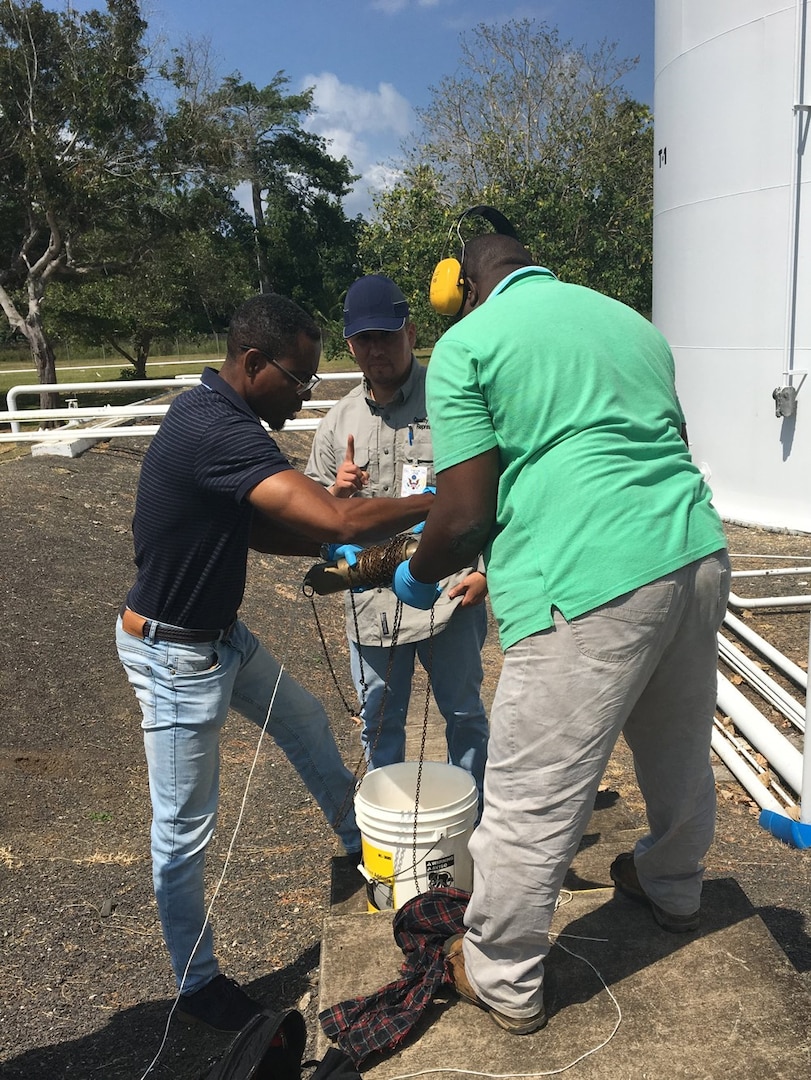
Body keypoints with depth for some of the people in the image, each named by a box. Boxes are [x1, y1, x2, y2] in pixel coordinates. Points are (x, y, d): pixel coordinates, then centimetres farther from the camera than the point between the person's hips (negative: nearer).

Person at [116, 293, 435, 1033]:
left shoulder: (215, 414, 2)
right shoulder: (219, 432, -30)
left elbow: (258, 530, 8)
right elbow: (341, 519, -37)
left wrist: (334, 549, -5)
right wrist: (432, 504, -22)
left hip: (220, 631, 10)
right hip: (174, 653, -10)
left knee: (305, 722, 24)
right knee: (186, 825, 6)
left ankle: (358, 841, 47)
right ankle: (195, 982, 28)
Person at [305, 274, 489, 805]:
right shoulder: (339, 422, 6)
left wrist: (487, 570, -13)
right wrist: (337, 491, -10)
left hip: (449, 592, -3)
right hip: (373, 601, 4)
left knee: (464, 714, 15)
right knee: (379, 721, 17)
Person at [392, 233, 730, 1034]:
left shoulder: (466, 343, 0)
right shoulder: (631, 322, 19)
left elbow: (464, 514, -7)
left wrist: (418, 576, 13)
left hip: (588, 588, -8)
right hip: (698, 553, 8)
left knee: (531, 802, 8)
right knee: (679, 751, 28)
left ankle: (504, 983, 27)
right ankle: (671, 888, 54)